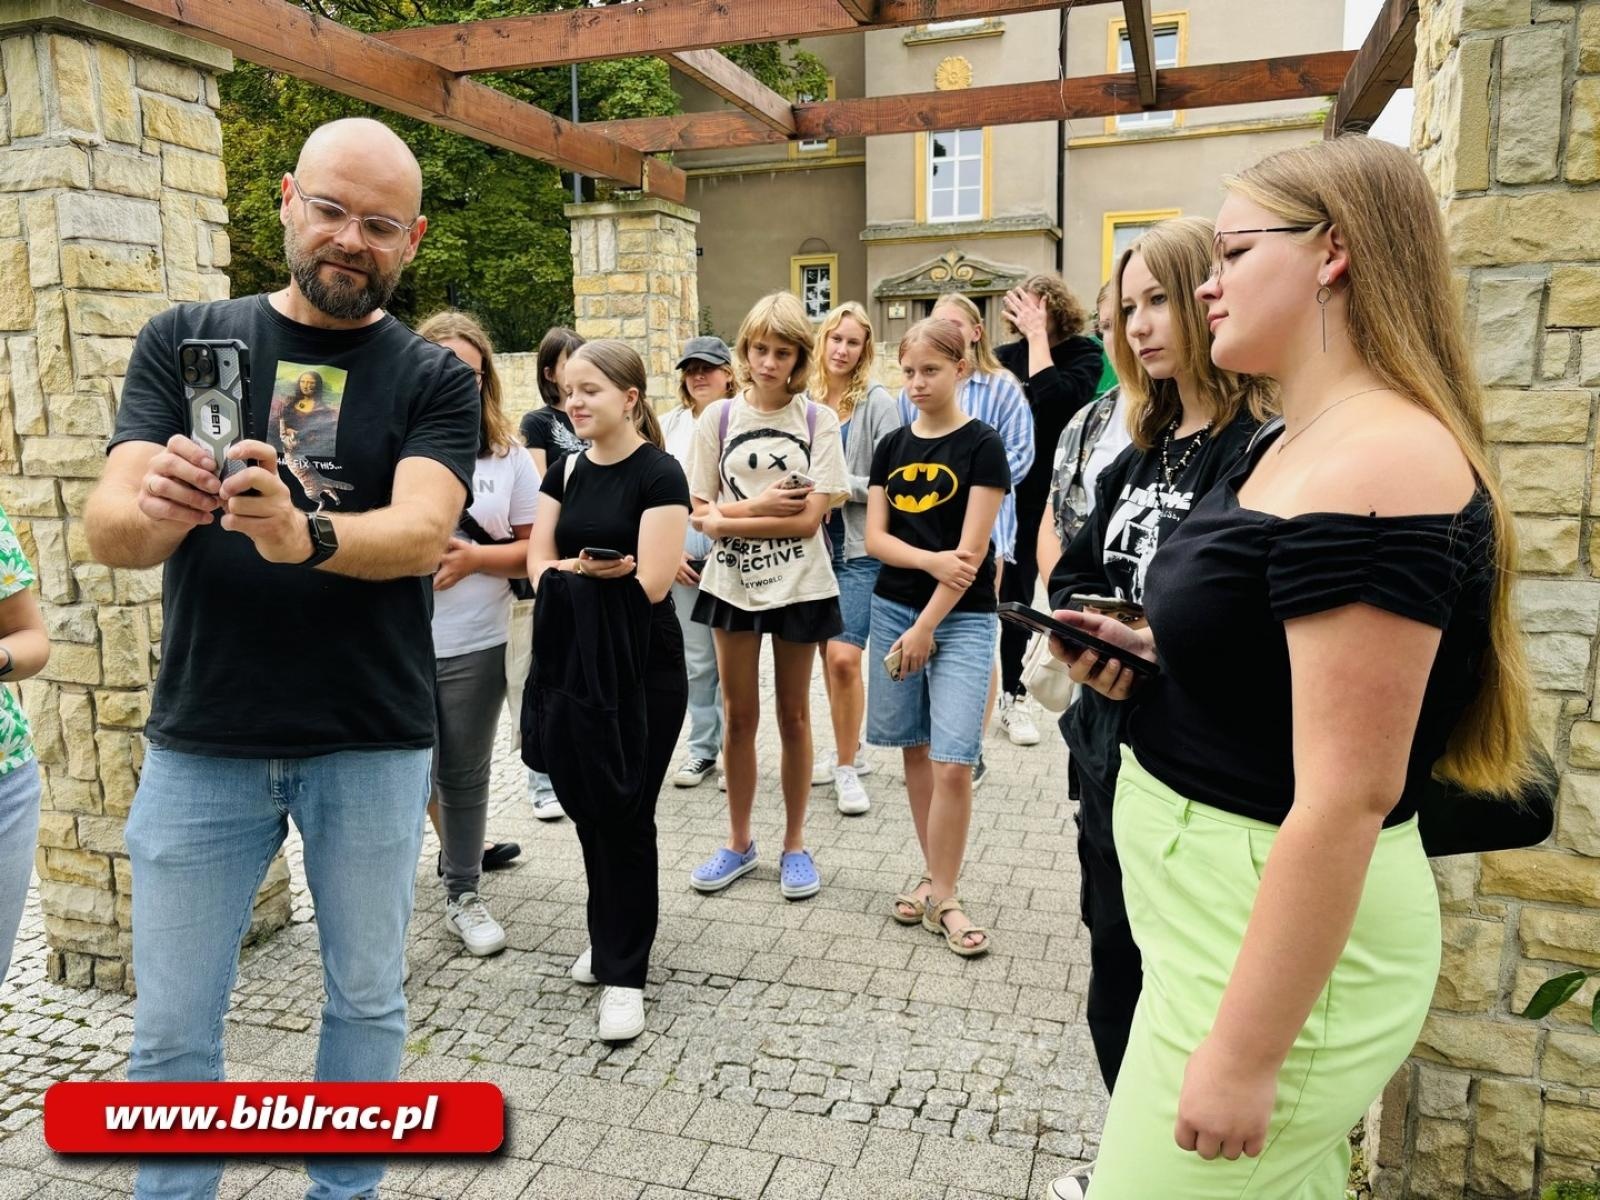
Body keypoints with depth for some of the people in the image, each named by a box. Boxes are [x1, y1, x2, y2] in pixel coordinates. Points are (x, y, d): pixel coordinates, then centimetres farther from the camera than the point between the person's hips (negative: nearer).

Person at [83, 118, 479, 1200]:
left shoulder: (435, 380, -1)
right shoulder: (185, 341, 3)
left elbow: (422, 532, -18)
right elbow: (107, 530, -7)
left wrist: (305, 535, -38)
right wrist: (154, 509, -31)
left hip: (373, 746, 0)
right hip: (201, 743, 1)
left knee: (367, 1000, 15)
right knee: (172, 1030, 11)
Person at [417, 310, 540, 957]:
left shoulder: (508, 455, 4)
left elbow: (536, 548, 3)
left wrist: (473, 558, -13)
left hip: (475, 644, 2)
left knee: (464, 772, 14)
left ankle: (463, 894, 30)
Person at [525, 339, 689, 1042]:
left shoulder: (658, 474, -10)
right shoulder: (566, 472, 9)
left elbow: (652, 582, -17)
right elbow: (538, 562, 3)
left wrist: (571, 574, -7)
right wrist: (591, 572, -16)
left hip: (639, 672, -6)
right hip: (570, 662, 6)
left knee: (624, 814, 0)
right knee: (585, 805, 13)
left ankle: (624, 972, 14)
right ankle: (609, 937, 34)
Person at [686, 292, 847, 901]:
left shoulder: (819, 421, -4)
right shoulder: (718, 417, 1)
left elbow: (810, 517, -12)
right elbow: (701, 514, -1)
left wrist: (732, 517, -14)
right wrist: (760, 507, -15)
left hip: (799, 585, -2)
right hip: (733, 583, 2)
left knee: (794, 716, 10)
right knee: (738, 717, 10)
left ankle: (795, 843, 25)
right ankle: (739, 841, 26)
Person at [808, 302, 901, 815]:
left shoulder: (878, 402, -5)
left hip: (862, 547, -4)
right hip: (815, 543, 5)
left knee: (844, 658, -11)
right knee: (826, 657, 13)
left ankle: (846, 766, 7)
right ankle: (848, 754, 31)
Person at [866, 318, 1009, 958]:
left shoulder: (982, 445, -6)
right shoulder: (892, 446, 8)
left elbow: (971, 552, -12)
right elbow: (874, 538, 3)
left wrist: (925, 628, -13)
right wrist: (931, 561, -16)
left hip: (961, 620, -4)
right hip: (892, 609, 5)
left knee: (953, 763, -8)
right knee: (915, 749, 11)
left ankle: (942, 898, 8)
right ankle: (935, 875, 25)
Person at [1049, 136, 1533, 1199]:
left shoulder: (1372, 468, -23)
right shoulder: (1296, 443, 9)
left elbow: (1346, 798, -26)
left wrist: (1244, 1056, -21)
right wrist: (1155, 657, 3)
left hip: (1283, 939, -9)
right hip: (1222, 907, 10)